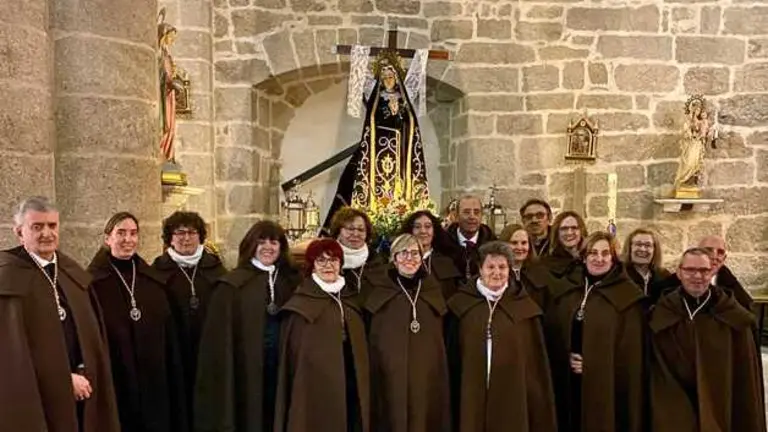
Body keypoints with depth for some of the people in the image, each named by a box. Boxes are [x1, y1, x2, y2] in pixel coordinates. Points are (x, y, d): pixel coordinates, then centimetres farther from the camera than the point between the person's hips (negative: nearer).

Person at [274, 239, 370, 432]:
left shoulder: (350, 301, 10)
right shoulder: (300, 305, -5)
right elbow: (292, 357, -5)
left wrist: (362, 395, 12)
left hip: (352, 394, 5)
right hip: (315, 394, -5)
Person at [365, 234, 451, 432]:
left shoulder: (433, 291, 10)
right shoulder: (379, 292, 3)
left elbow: (443, 339, 13)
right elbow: (369, 341, 3)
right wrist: (370, 380, -2)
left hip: (427, 379, 2)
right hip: (389, 379, -2)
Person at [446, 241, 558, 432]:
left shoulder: (525, 307, 3)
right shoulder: (461, 304, 3)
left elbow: (536, 360, 4)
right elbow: (452, 358, 6)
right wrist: (452, 406, 5)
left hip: (512, 399, 0)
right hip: (471, 398, 0)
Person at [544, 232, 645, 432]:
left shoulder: (628, 296, -4)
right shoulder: (564, 289, 8)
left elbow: (631, 352, -6)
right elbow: (550, 335, 9)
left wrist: (596, 365, -10)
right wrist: (566, 359, -6)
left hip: (606, 388, -3)